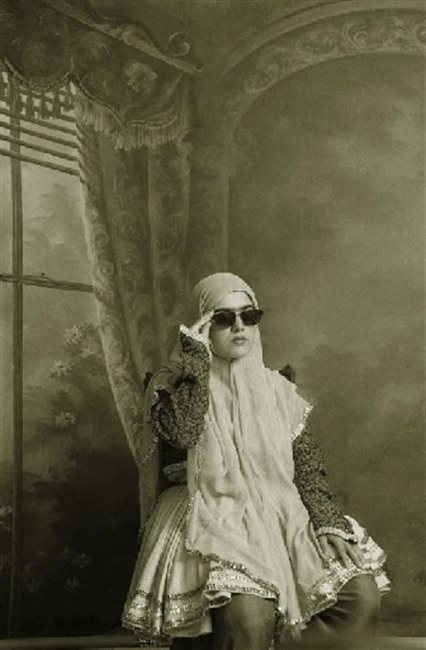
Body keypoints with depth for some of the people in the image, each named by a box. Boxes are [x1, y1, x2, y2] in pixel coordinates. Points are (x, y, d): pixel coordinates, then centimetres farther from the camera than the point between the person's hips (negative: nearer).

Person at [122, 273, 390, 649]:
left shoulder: (276, 389, 12)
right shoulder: (178, 385, 2)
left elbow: (308, 466, 9)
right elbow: (179, 433, -20)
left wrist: (328, 522, -7)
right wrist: (199, 360, -14)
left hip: (283, 515, 4)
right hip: (213, 520, -4)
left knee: (362, 594, -19)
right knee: (249, 613, -33)